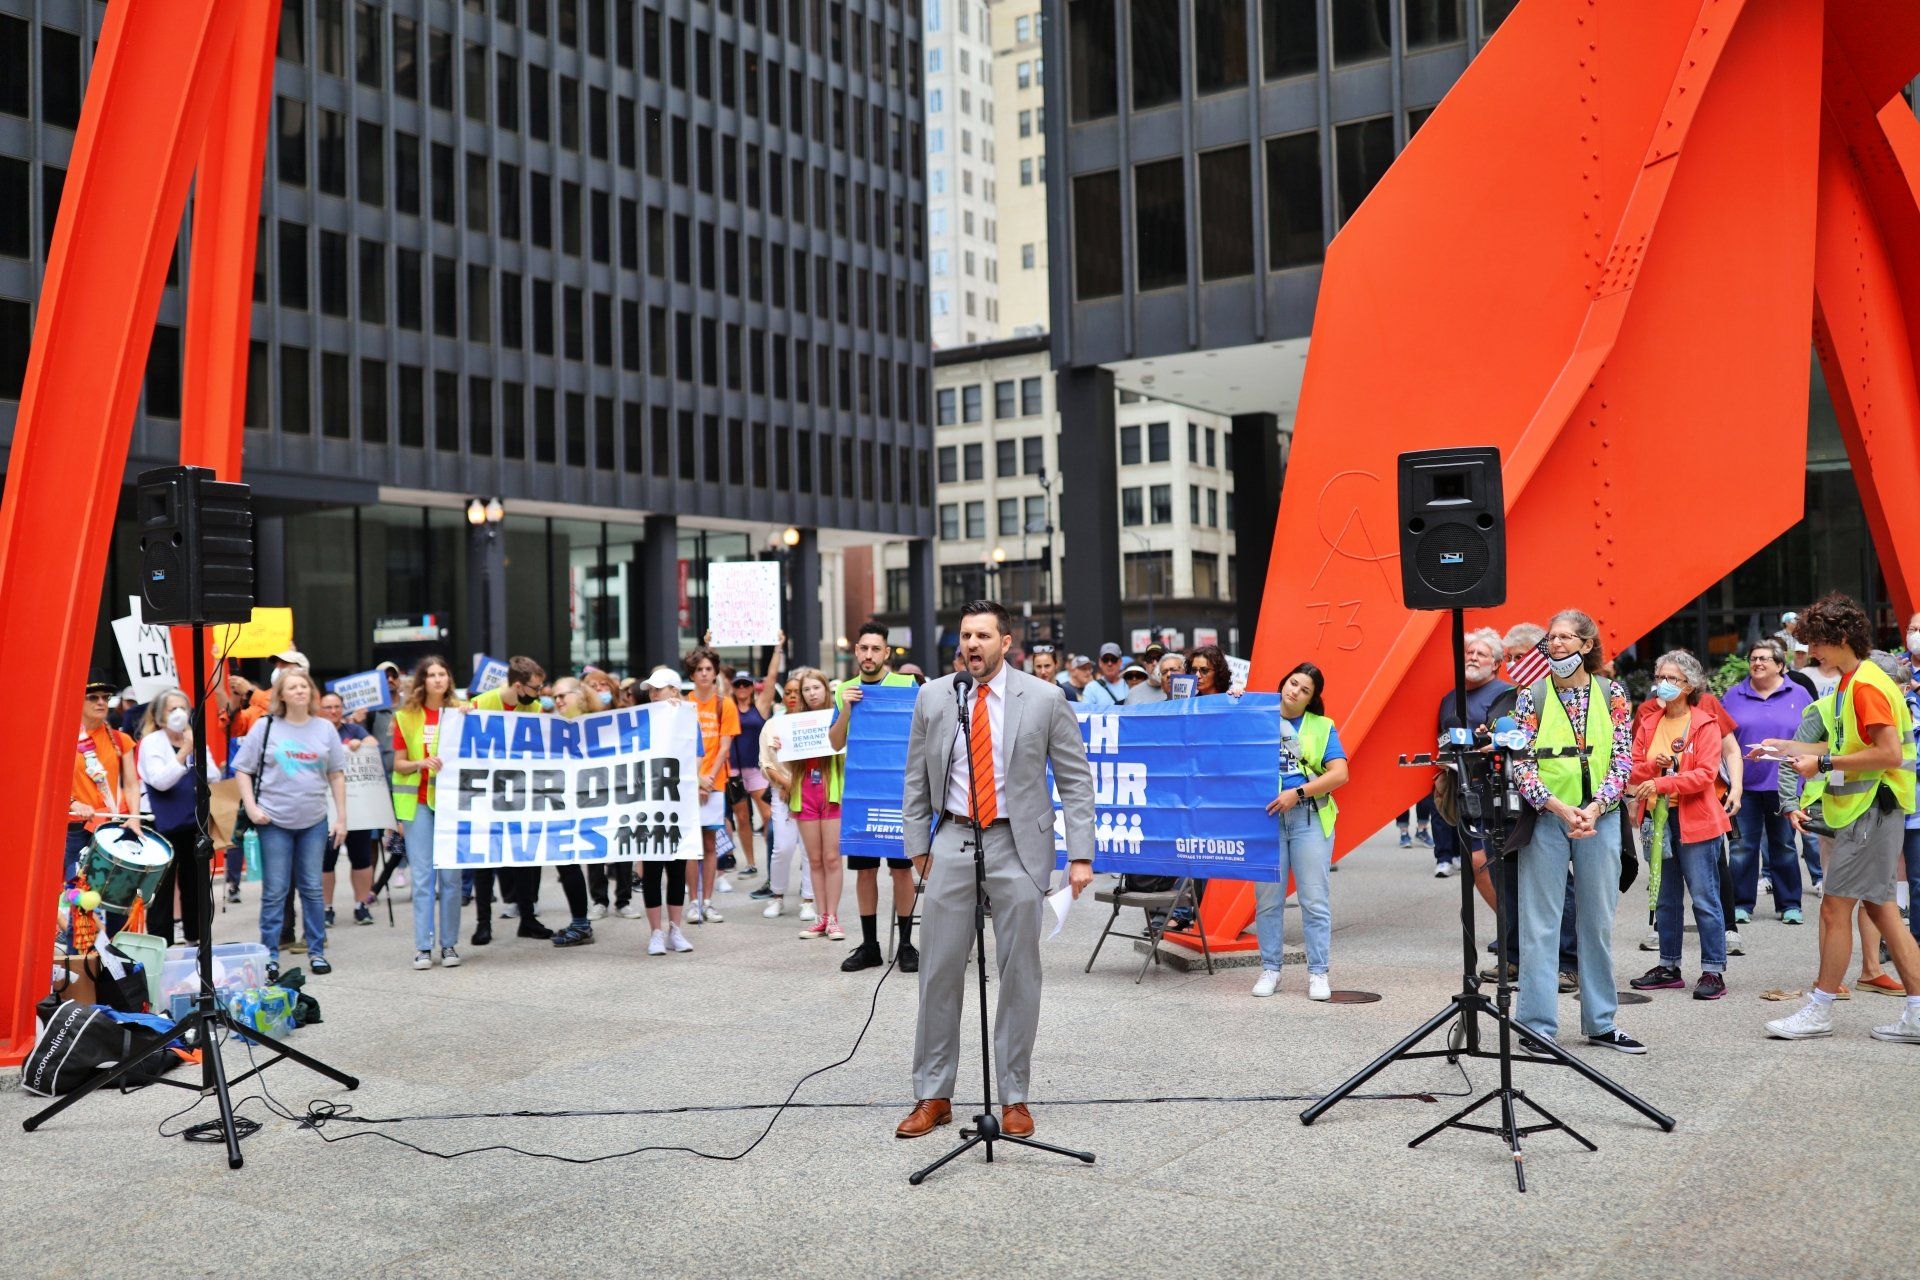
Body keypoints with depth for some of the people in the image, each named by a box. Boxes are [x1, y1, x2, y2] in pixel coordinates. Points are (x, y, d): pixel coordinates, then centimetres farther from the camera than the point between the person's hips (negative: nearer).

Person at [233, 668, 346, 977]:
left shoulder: (325, 729, 5)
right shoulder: (265, 727, -1)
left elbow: (336, 775, 9)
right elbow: (242, 770, 2)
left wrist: (341, 817, 5)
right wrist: (251, 808, -9)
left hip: (314, 821, 2)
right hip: (274, 821, -2)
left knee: (312, 889, 8)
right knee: (274, 892, 3)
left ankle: (317, 952, 17)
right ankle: (269, 955, 12)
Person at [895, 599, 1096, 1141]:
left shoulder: (1045, 699, -3)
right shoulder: (932, 697, 4)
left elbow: (1075, 780, -1)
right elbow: (917, 782, 10)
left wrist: (1080, 855, -7)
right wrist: (917, 848, 5)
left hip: (1018, 845, -2)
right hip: (953, 839, 2)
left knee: (1019, 974, 4)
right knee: (939, 973, 4)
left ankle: (1014, 1099, 16)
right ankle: (933, 1096, 16)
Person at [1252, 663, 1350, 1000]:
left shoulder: (1322, 728, 8)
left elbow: (1340, 773, -2)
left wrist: (1298, 793, -12)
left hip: (1309, 817, -1)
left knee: (1315, 900, -1)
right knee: (1268, 899, 3)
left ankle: (1318, 973, 6)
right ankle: (1270, 969, 12)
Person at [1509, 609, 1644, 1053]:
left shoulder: (1611, 694, 6)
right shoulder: (1531, 696, 1)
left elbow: (1623, 759, 1)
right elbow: (1520, 763, -4)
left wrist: (1594, 807, -14)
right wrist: (1560, 808, -16)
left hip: (1599, 817, 2)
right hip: (1545, 818, -2)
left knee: (1598, 921, 9)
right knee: (1540, 922, -1)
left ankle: (1600, 1022, 20)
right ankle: (1538, 1025, 5)